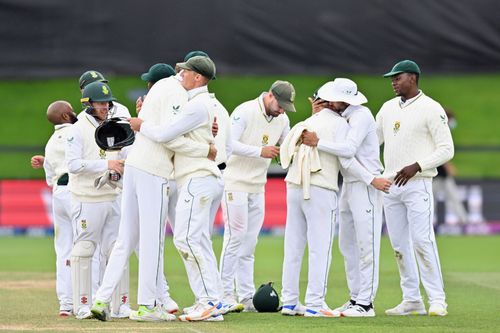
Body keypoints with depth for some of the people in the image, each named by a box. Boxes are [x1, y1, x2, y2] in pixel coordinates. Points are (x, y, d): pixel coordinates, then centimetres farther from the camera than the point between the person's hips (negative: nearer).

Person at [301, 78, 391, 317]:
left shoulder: (361, 116, -15)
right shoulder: (342, 116, 13)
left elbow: (349, 149, -27)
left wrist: (317, 142, -24)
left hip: (366, 186, -10)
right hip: (349, 185, 10)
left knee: (366, 245, -9)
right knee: (347, 244, 12)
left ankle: (365, 303, -9)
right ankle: (355, 298, 18)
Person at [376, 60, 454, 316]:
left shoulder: (431, 109, -7)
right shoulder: (388, 108, 14)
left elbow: (446, 149, -9)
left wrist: (416, 166, -19)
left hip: (417, 184, -7)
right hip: (390, 185, 7)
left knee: (422, 240, -13)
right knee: (399, 244, 6)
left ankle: (437, 300, -9)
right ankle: (412, 300, 12)